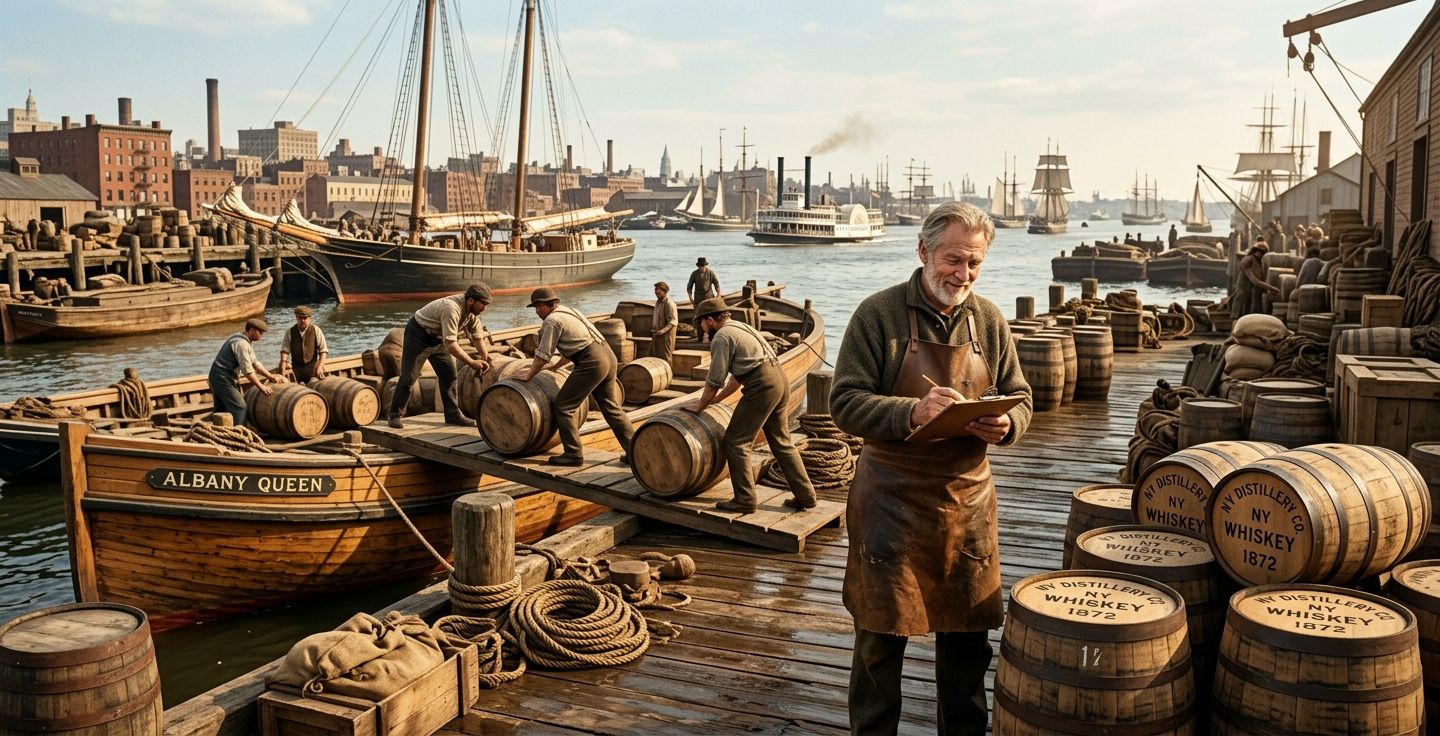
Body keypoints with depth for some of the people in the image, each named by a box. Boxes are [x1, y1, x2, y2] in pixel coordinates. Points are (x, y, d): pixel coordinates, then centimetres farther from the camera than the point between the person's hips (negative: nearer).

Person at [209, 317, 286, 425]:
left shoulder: (244, 340, 12)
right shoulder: (241, 343, -21)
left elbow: (254, 363, 17)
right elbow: (247, 370, -23)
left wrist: (271, 377, 12)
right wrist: (261, 387, -18)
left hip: (218, 377, 11)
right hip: (223, 378, -11)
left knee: (221, 410, 17)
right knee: (239, 408, -13)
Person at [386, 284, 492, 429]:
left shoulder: (472, 310, -9)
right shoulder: (452, 309, -38)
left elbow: (477, 336, 3)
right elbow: (451, 344, -42)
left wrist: (485, 356, -13)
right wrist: (472, 363, -40)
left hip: (438, 339, 8)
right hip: (418, 335, -8)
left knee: (449, 375, 3)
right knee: (408, 377, -5)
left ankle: (453, 414, 11)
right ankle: (394, 416, 5)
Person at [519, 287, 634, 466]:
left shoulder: (552, 320, -4)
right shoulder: (569, 312, 25)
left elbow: (543, 355, -5)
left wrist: (529, 375, 8)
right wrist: (555, 366, 43)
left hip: (592, 363, -9)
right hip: (609, 356, 9)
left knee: (564, 405, 1)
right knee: (611, 407, 17)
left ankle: (573, 454, 2)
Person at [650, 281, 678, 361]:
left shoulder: (669, 304, -17)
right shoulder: (658, 302, 12)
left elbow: (673, 321, -21)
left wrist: (663, 330, -31)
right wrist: (653, 329, 17)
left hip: (666, 336, -9)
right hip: (656, 335, 9)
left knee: (665, 359, -3)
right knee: (652, 357, 11)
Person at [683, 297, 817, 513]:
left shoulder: (722, 337, -5)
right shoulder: (739, 327, 24)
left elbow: (715, 380, -4)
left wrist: (701, 405, 10)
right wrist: (715, 399, 32)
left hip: (762, 386, -9)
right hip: (780, 380, 10)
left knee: (735, 442, 0)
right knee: (781, 442, 16)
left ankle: (745, 500, 1)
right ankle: (805, 495, 19)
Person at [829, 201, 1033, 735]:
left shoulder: (988, 320, 6)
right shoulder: (879, 313, -7)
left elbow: (1019, 399, 12)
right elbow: (845, 402, -11)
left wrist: (1005, 425, -11)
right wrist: (913, 412, -26)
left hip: (968, 499, 4)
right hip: (891, 500, -3)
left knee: (967, 632, 13)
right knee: (881, 634, 7)